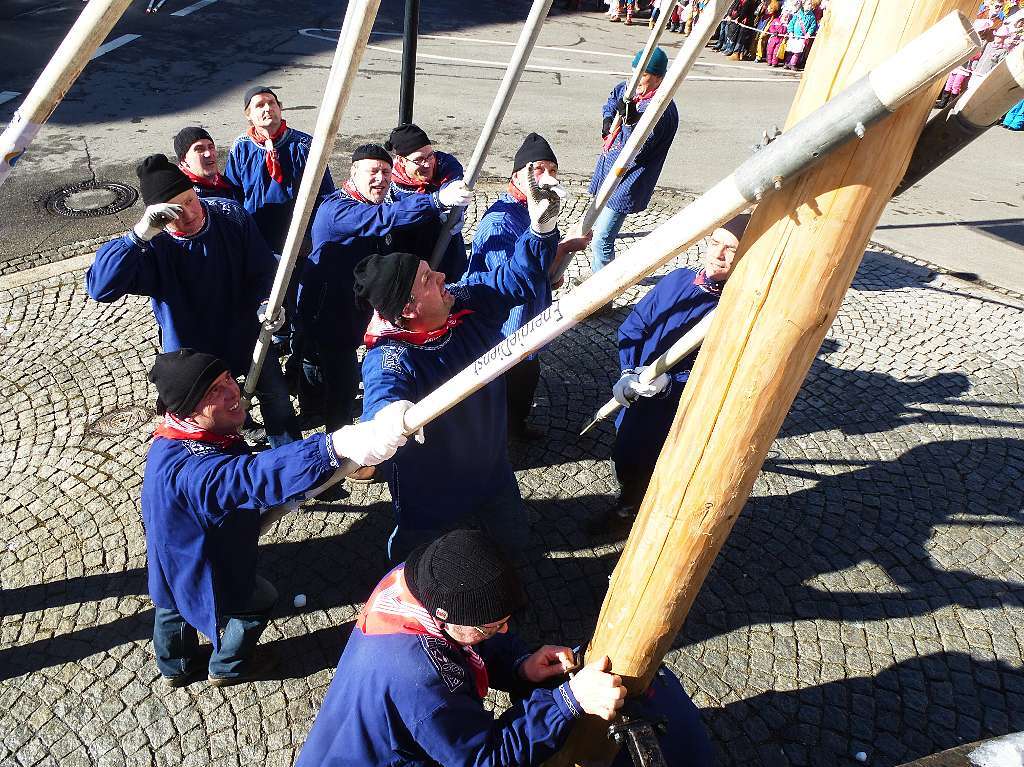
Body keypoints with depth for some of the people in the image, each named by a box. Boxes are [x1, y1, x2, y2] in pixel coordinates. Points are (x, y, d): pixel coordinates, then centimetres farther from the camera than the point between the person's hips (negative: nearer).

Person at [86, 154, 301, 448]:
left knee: (277, 401, 18)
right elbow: (99, 288, -36)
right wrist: (139, 235, -47)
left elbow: (263, 268, -9)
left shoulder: (231, 216, -17)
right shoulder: (152, 245, -25)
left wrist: (266, 302, -30)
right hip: (194, 354, -2)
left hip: (248, 336, 2)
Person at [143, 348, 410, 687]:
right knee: (259, 602, 21)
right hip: (204, 576, -7)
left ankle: (175, 667, 65)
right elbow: (253, 476, -69)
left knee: (174, 607, 34)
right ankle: (227, 667, 49)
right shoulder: (187, 467, -48)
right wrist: (337, 446, -83)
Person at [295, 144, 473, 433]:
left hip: (351, 309, 9)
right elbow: (386, 217, -42)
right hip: (326, 312, -9)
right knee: (343, 378, -4)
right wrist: (438, 200, -54)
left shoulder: (378, 203, 6)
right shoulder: (337, 209, -25)